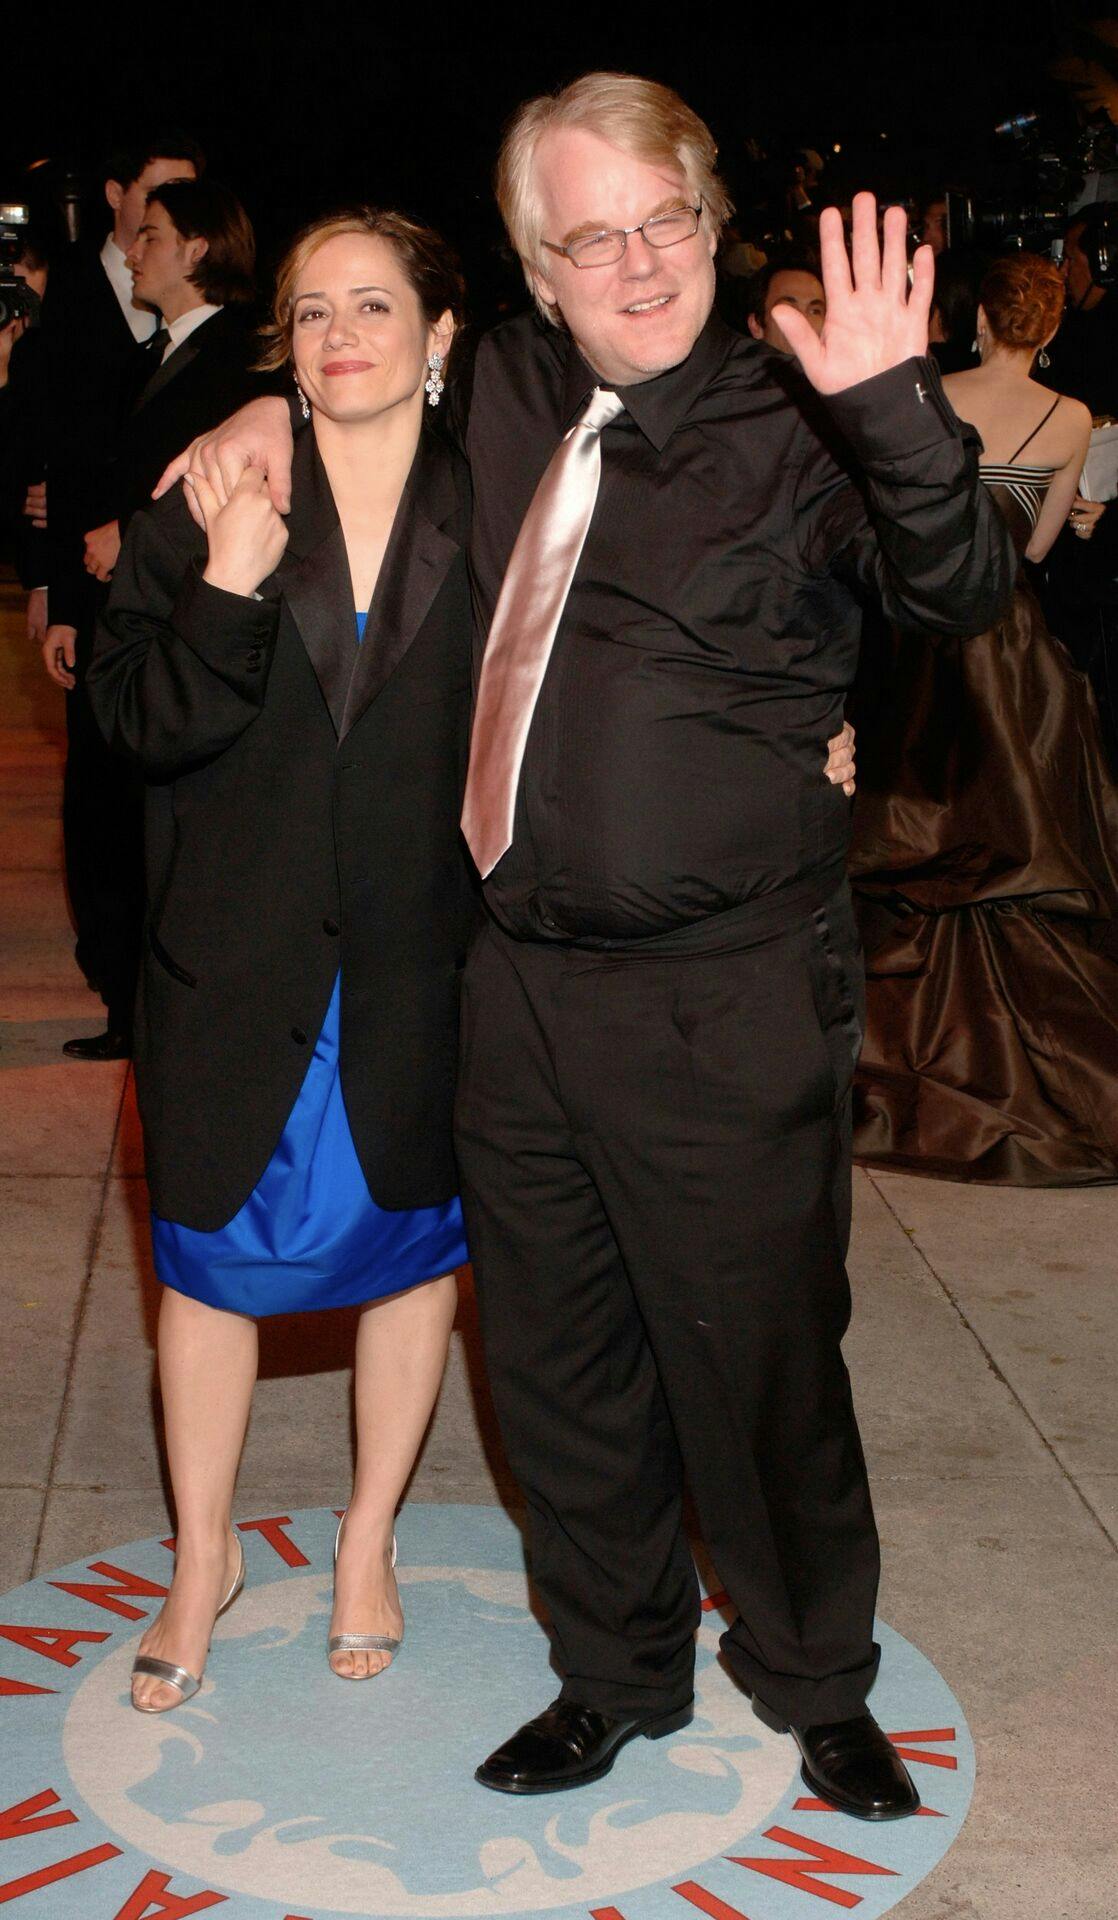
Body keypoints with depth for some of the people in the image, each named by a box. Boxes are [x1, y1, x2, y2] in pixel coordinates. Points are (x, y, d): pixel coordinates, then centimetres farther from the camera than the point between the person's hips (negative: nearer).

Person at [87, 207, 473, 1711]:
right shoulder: (205, 507, -1)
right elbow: (137, 723, -8)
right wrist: (226, 591, -21)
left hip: (425, 966, 0)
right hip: (237, 960, 0)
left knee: (414, 1239, 13)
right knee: (211, 1252, 11)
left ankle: (370, 1539, 36)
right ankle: (205, 1553, 33)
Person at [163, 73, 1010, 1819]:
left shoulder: (791, 435, -9)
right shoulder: (511, 395, 7)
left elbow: (962, 589, -26)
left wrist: (898, 406, -41)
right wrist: (276, 404, 12)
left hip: (726, 1008, -5)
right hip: (525, 976, 6)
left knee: (756, 1365, 8)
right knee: (558, 1366, 18)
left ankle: (817, 1684, 35)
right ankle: (618, 1676, 41)